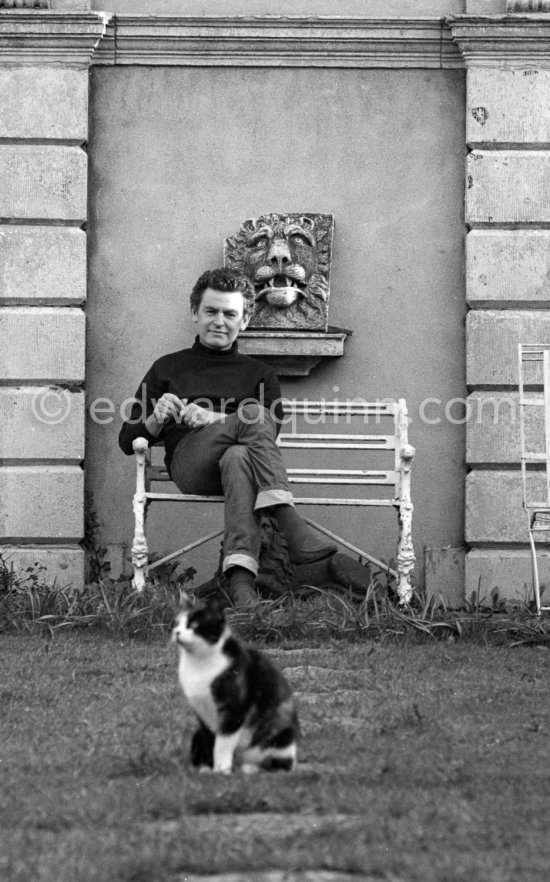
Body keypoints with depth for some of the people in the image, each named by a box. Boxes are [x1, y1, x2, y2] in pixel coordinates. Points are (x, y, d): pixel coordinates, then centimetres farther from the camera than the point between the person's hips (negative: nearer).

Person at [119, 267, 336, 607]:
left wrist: (214, 419, -11)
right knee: (252, 416, -31)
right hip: (188, 461, -1)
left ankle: (241, 578, -57)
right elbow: (128, 441, 19)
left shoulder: (260, 374, 26)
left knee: (237, 458, -39)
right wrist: (157, 419, -3)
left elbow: (270, 430, 5)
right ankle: (292, 526, -49)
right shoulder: (167, 368, 25)